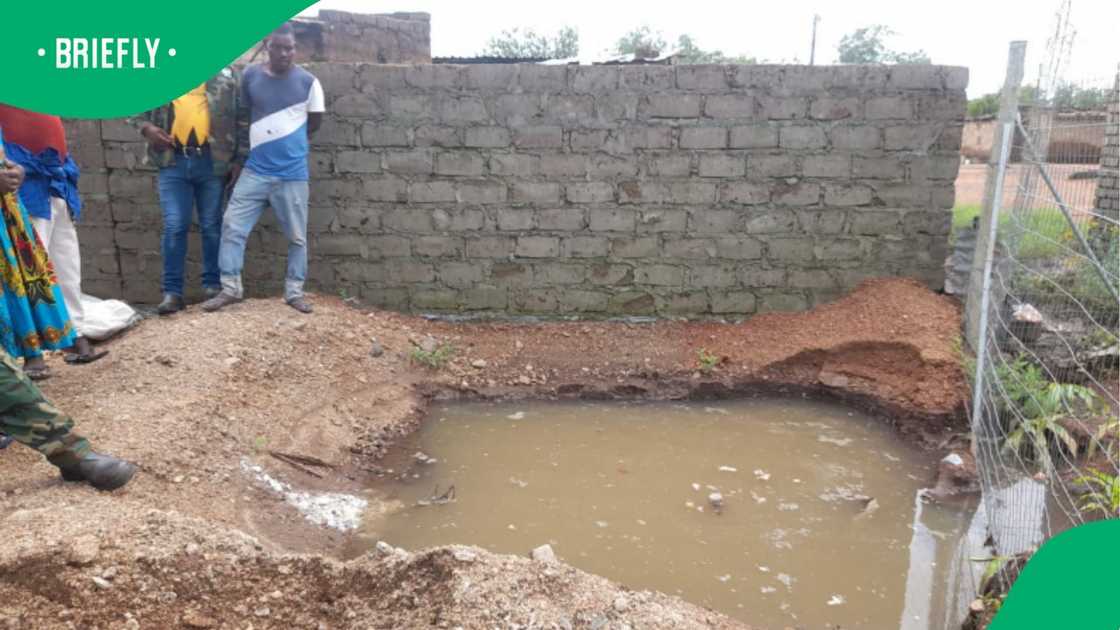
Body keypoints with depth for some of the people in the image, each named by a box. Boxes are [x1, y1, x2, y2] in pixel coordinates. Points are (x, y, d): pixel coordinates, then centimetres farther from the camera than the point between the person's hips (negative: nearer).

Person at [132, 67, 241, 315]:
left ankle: (213, 285, 18)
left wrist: (236, 159, -1)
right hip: (173, 160, 1)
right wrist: (146, 127, -6)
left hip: (211, 160, -1)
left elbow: (238, 116, 6)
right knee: (174, 226, -3)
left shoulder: (224, 71, 7)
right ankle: (172, 292, 3)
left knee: (212, 226, 6)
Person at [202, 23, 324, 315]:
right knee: (232, 227, -2)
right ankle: (231, 288, 8)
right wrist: (254, 139, 7)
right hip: (255, 170, 2)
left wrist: (286, 142, 3)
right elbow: (243, 114, 17)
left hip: (293, 174, -2)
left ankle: (294, 292, 17)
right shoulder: (249, 76, 3)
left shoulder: (308, 82, -4)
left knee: (297, 236, 5)